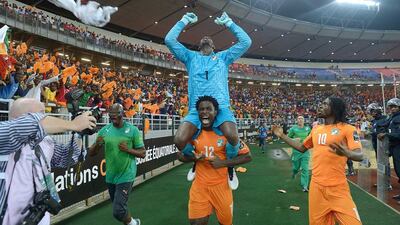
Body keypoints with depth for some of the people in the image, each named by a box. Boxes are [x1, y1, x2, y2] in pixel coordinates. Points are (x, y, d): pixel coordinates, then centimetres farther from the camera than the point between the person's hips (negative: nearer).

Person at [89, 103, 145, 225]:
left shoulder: (132, 130, -11)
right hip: (110, 176, 5)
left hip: (126, 176, -5)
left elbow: (142, 153, -5)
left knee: (118, 211, -10)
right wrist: (97, 144, -18)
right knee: (119, 207, 21)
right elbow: (91, 153, 3)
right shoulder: (104, 130, -2)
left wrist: (128, 150, -22)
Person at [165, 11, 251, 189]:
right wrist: (184, 21, 22)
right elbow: (170, 40, 15)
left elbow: (246, 42, 16)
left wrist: (228, 23, 22)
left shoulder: (223, 57, 22)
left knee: (233, 137, -29)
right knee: (179, 140, -21)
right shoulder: (191, 57, 22)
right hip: (196, 109, 1)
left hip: (221, 107, -1)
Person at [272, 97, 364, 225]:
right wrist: (282, 136, 18)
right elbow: (302, 147, 22)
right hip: (316, 185, 5)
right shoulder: (316, 129, 12)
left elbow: (360, 155, -15)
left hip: (337, 187, -4)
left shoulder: (347, 128, -6)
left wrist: (346, 153, -37)